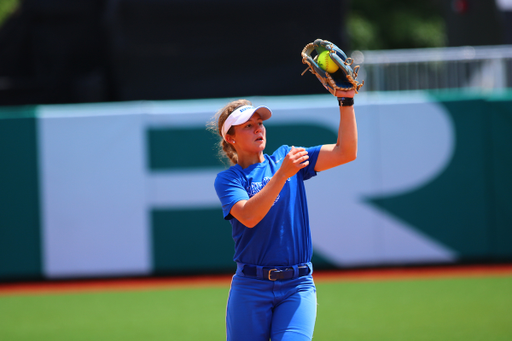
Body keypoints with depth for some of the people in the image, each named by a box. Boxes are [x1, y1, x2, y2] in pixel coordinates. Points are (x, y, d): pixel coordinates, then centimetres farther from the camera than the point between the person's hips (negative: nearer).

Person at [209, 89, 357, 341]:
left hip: (298, 286, 1)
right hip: (251, 289, -1)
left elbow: (345, 152, 2)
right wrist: (283, 174, -26)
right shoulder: (227, 179, 2)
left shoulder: (285, 157, 11)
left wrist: (346, 101, -8)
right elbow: (249, 216, -18)